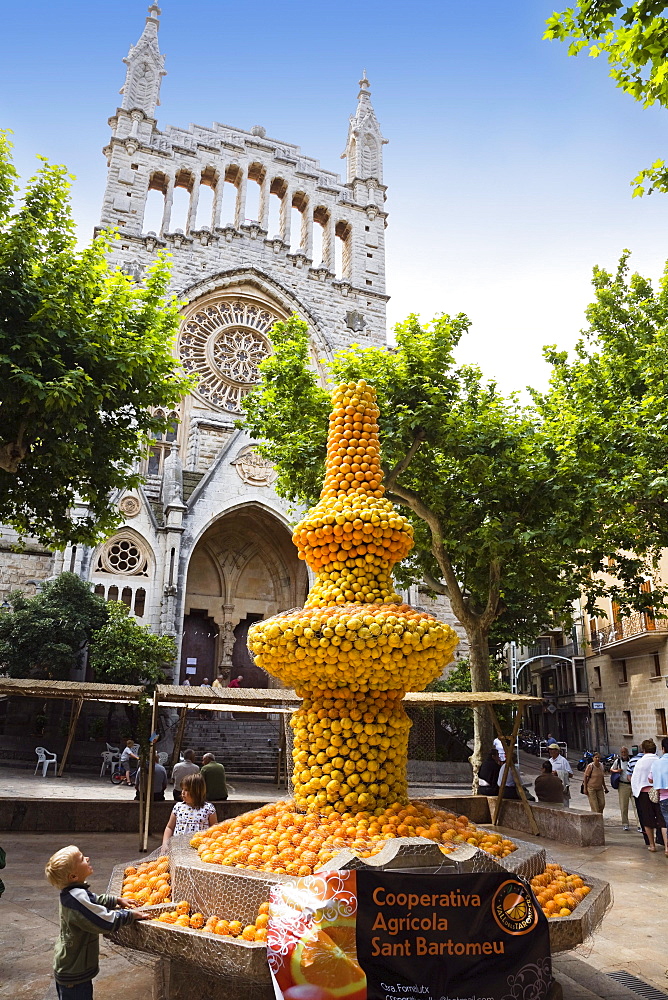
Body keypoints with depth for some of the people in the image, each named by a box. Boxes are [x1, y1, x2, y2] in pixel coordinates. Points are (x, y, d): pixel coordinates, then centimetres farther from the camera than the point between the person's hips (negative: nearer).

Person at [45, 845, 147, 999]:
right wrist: (131, 914, -20)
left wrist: (117, 900, 12)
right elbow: (107, 921, -32)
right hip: (74, 973, -9)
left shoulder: (71, 893, 0)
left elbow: (94, 901, 20)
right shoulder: (77, 899, -32)